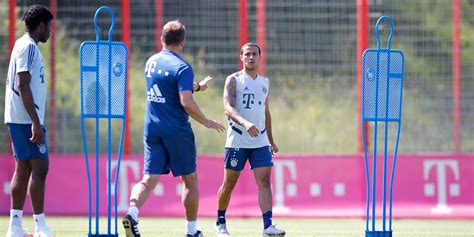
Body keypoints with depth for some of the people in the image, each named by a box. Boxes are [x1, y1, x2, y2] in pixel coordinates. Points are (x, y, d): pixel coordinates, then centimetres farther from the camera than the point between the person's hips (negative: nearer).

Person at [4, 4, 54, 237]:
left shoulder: (23, 45, 18)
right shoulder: (29, 47, -12)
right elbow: (23, 86, -19)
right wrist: (36, 122, -22)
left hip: (18, 119, 10)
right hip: (26, 119, -10)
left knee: (23, 169, 9)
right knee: (39, 168, -10)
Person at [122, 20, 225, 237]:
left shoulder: (151, 62, 10)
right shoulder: (181, 67, -12)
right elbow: (186, 102, -22)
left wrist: (197, 86, 41)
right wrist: (207, 122, -8)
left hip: (152, 129, 5)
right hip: (177, 131, -5)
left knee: (149, 180, 0)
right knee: (190, 180, 10)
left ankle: (132, 213, -27)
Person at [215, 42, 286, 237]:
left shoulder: (265, 82, 13)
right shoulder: (233, 80, -4)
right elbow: (228, 108, -19)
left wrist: (271, 140, 23)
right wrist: (245, 123, -36)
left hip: (260, 141, 4)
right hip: (237, 140, -4)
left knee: (264, 181, -10)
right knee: (229, 183, 5)